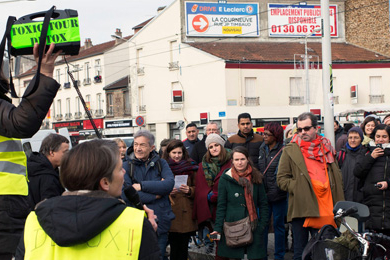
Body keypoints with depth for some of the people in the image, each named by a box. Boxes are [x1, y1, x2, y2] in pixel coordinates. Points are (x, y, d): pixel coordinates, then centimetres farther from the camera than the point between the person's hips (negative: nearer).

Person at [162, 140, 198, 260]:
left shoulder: (190, 168, 9)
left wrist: (189, 190, -8)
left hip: (186, 213, 1)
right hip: (170, 213, -1)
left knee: (183, 246, 0)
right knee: (174, 246, -3)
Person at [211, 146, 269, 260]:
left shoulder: (255, 178, 6)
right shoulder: (225, 179, 1)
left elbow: (263, 204, 9)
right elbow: (221, 206, 2)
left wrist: (263, 224, -1)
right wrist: (218, 228, -5)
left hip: (253, 227, 1)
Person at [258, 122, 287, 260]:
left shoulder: (283, 151, -11)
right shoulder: (262, 149, 9)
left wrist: (273, 193, -17)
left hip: (278, 195, -5)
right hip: (264, 194, 5)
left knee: (278, 225, 7)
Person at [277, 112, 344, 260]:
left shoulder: (326, 148, 14)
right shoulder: (290, 151, 4)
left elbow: (337, 177, 19)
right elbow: (281, 179, 3)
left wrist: (339, 204, 10)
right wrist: (298, 187, -12)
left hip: (326, 209, 2)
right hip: (301, 208, -2)